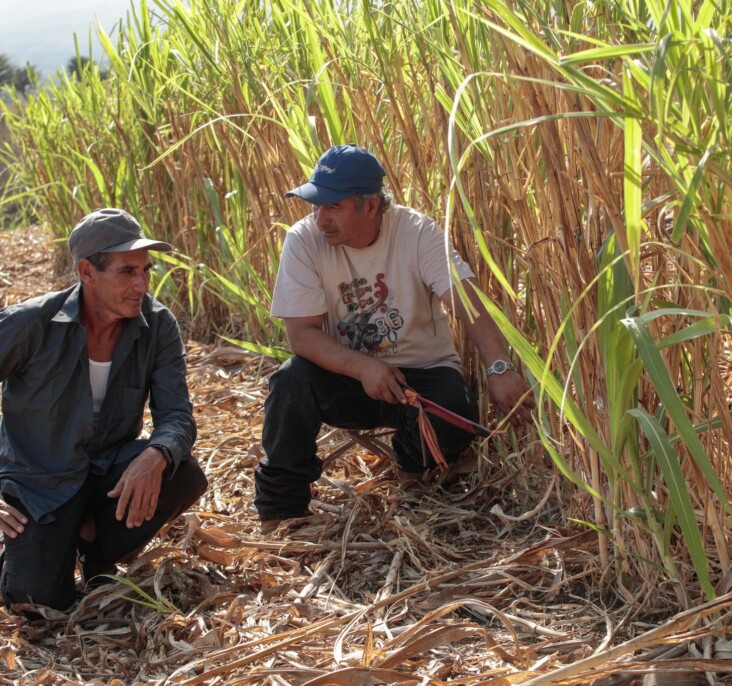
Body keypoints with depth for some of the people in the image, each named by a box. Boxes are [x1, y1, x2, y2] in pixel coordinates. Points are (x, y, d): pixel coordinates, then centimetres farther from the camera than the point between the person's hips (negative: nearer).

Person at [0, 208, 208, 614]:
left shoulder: (157, 326, -11)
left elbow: (177, 417, -14)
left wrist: (155, 457, -40)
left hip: (112, 468, 3)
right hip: (40, 481, -3)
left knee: (185, 478, -28)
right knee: (40, 603, -22)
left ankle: (97, 545, 2)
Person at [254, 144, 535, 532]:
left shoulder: (416, 232, -17)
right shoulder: (304, 240, -14)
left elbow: (467, 302, -28)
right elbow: (302, 333, -17)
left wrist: (499, 370, -44)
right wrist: (363, 368, -33)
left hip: (422, 371, -1)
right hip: (345, 373, 1)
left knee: (454, 421, -30)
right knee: (291, 382, -29)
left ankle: (412, 465, 9)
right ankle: (279, 507, -7)